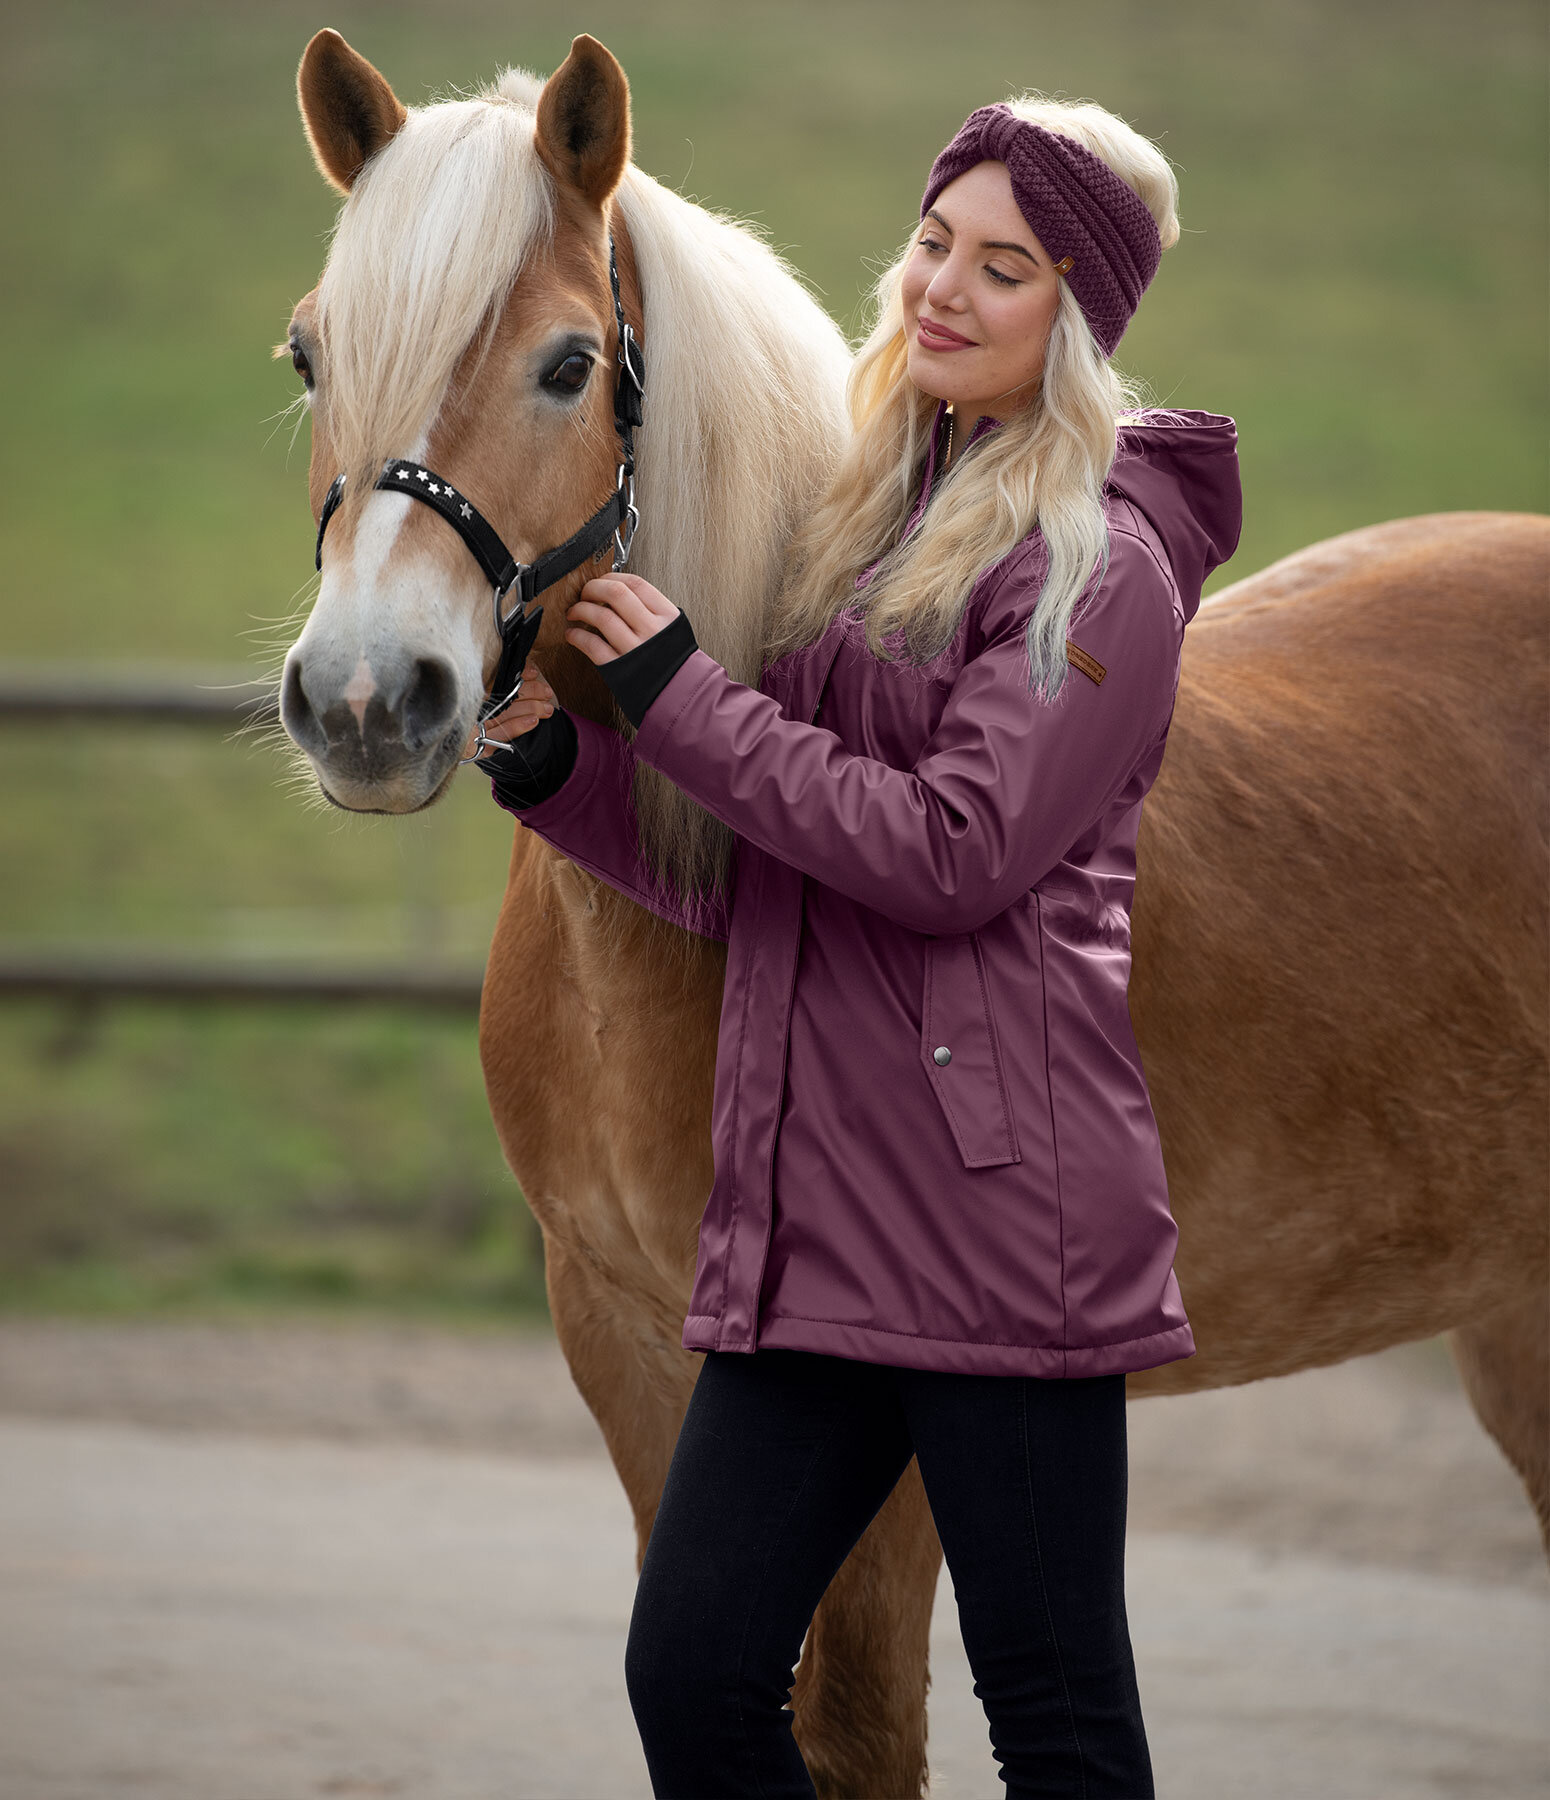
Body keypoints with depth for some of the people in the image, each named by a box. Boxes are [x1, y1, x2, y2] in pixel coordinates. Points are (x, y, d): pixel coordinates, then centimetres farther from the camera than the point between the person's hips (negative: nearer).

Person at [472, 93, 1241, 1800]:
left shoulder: (1100, 569, -6)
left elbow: (954, 852, -16)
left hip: (997, 1195, -8)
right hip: (814, 1198, 8)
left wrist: (677, 693, -12)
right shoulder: (874, 522, 19)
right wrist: (554, 764, 4)